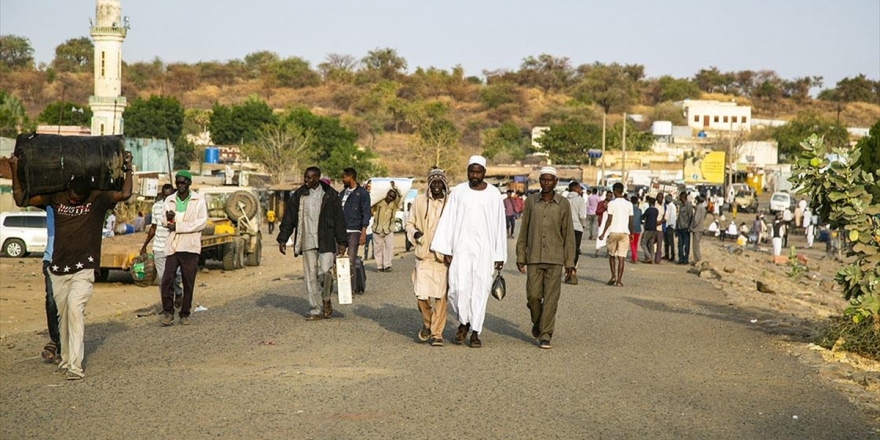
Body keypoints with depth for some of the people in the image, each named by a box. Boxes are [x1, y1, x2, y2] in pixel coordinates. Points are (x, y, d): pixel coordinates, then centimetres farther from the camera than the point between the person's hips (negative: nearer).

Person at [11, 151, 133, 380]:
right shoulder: (55, 198, 6)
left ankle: (75, 365, -19)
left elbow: (125, 194, -14)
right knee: (63, 315, 10)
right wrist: (15, 171, 2)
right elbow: (21, 200, 8)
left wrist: (128, 168, -11)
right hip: (58, 268, 4)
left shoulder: (98, 199, -3)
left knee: (75, 309, -19)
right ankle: (65, 359, 24)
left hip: (83, 268, -4)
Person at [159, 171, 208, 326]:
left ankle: (185, 314, 14)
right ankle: (168, 312, 5)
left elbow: (202, 222, -9)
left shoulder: (199, 200, 1)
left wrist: (178, 226, -13)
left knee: (188, 283, 3)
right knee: (167, 280, -8)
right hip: (172, 246, 2)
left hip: (190, 247, -2)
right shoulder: (169, 200, 12)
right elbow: (164, 223, 8)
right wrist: (168, 219, -17)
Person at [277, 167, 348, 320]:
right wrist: (282, 239, 3)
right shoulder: (298, 195, 6)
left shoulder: (330, 195, 0)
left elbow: (339, 219, 1)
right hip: (307, 242, 2)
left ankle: (326, 299, 17)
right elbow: (288, 218, 9)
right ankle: (316, 310, 9)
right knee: (310, 277, 2)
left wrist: (342, 242, -2)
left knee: (325, 272, -11)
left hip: (326, 242, -2)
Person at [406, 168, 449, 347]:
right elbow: (410, 223, 15)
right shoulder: (419, 201, 7)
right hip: (423, 255, 1)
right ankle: (427, 323, 23)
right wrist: (415, 233, -6)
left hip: (443, 256, -1)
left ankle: (437, 332, 9)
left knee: (440, 295, -3)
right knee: (421, 294, -4)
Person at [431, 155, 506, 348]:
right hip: (462, 247, 0)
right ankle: (464, 322, 14)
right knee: (459, 287, -11)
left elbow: (499, 225, 4)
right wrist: (446, 249, -5)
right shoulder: (458, 191, 3)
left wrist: (500, 255, 1)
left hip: (484, 249, 0)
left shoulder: (493, 194, 3)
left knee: (480, 289, 0)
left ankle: (475, 332, 10)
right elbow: (448, 220, 2)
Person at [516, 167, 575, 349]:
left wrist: (570, 262, 0)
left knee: (551, 298, -2)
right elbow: (524, 231, 8)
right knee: (533, 295, -1)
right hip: (534, 258, 1)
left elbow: (568, 234, 2)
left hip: (555, 259, -1)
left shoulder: (563, 204, 1)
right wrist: (520, 257, 4)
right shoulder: (531, 201, 4)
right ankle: (538, 322, 28)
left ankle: (545, 334, 6)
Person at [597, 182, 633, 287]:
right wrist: (631, 233, 19)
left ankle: (613, 276, 4)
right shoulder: (629, 204, 5)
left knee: (611, 255, 14)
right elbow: (630, 221, 6)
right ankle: (619, 280, -4)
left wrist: (603, 233, -3)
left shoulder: (612, 203, -5)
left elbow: (609, 220, -8)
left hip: (613, 232, -2)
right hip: (624, 232, 2)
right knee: (621, 257, 0)